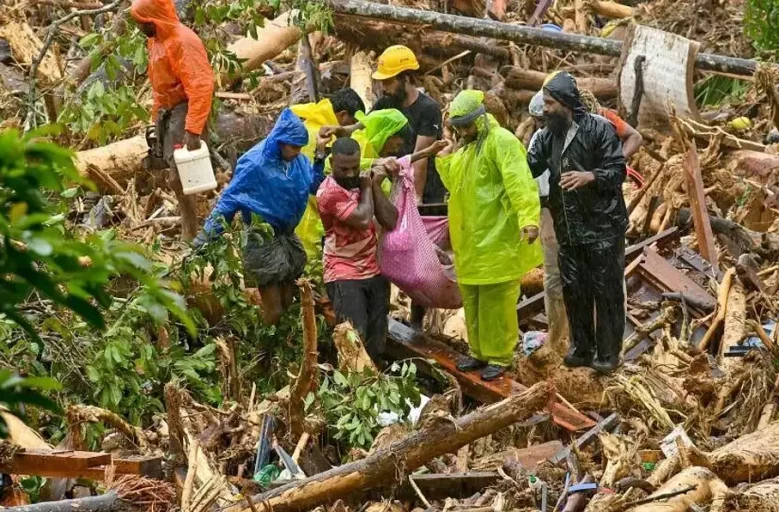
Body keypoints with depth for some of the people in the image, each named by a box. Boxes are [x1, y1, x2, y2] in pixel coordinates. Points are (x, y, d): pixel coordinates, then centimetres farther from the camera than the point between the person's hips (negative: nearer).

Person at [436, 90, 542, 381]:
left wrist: (528, 218, -38)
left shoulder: (502, 141, -14)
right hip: (469, 239, 9)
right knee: (471, 298, 16)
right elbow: (455, 183, 22)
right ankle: (480, 351, 28)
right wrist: (442, 158, 6)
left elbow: (519, 182, -26)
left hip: (497, 237, -9)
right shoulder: (466, 147, 16)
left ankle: (499, 356, 7)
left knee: (496, 299, -3)